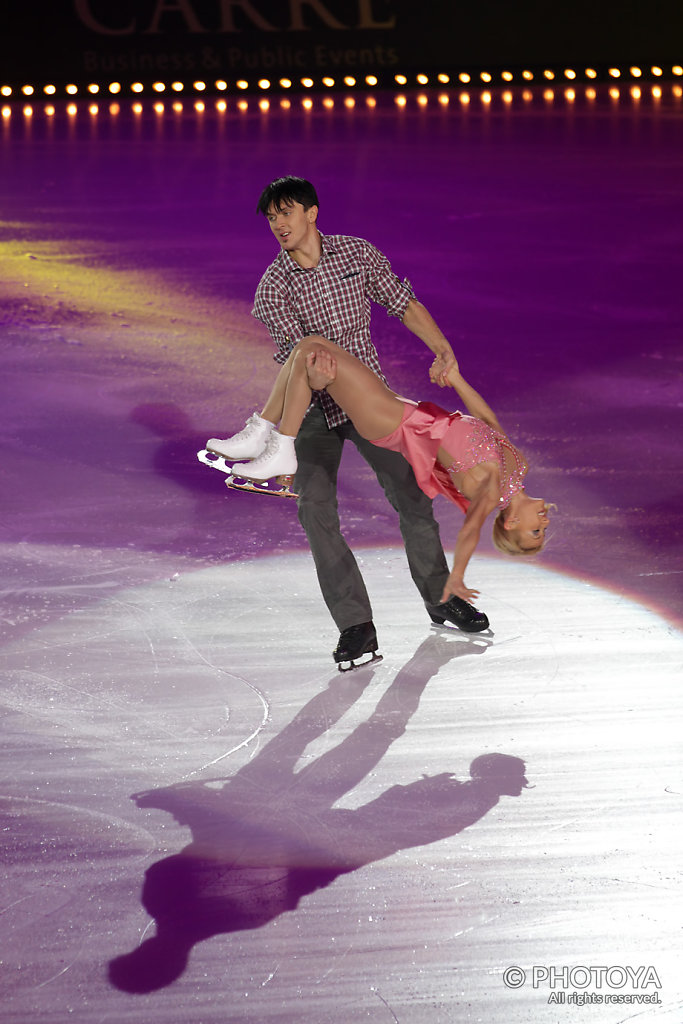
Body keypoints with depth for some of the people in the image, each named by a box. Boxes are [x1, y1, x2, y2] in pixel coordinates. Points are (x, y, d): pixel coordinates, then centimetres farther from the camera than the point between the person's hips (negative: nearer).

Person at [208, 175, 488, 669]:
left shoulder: (358, 253, -4)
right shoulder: (273, 289, -12)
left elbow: (403, 303, 4)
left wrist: (443, 349, -10)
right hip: (315, 408, -2)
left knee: (412, 495, 4)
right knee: (315, 508, -17)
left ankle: (441, 598, 26)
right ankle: (356, 624, -12)